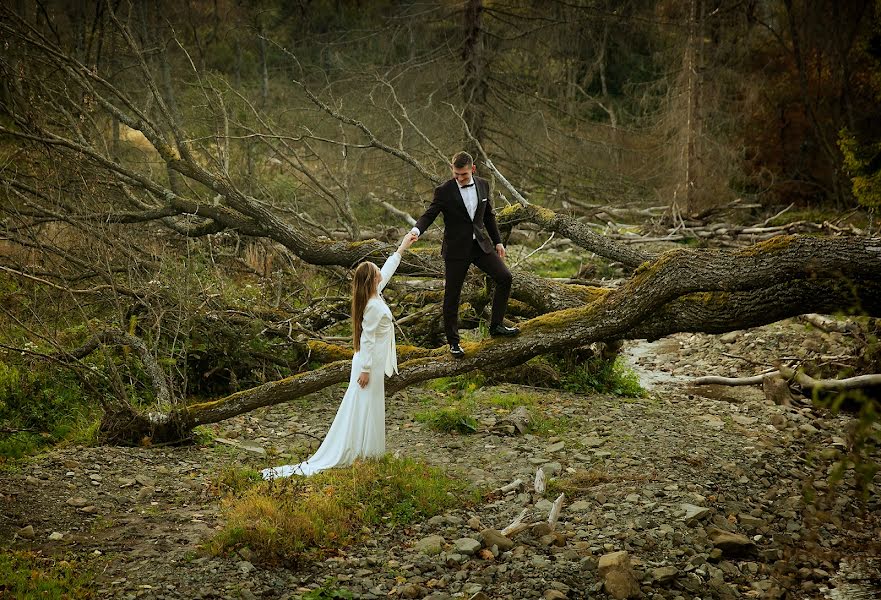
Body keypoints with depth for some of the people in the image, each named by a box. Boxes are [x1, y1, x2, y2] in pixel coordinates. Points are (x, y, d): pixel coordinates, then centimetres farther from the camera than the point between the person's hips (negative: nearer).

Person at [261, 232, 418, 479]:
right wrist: (365, 369, -21)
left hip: (373, 362, 9)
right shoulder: (374, 306, -24)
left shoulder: (374, 295, 3)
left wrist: (401, 248, 23)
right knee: (363, 406, -3)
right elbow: (367, 339, -23)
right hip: (370, 363, -9)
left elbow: (387, 270, 18)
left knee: (368, 407, 17)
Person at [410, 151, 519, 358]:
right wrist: (416, 230, -32)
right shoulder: (444, 191, -11)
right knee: (452, 296, 1)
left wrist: (497, 241, 14)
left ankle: (496, 325, 10)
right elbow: (429, 215, -12)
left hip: (481, 244, 4)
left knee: (504, 277, -4)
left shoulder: (482, 185, 4)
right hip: (456, 249, -4)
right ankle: (453, 342, 15)